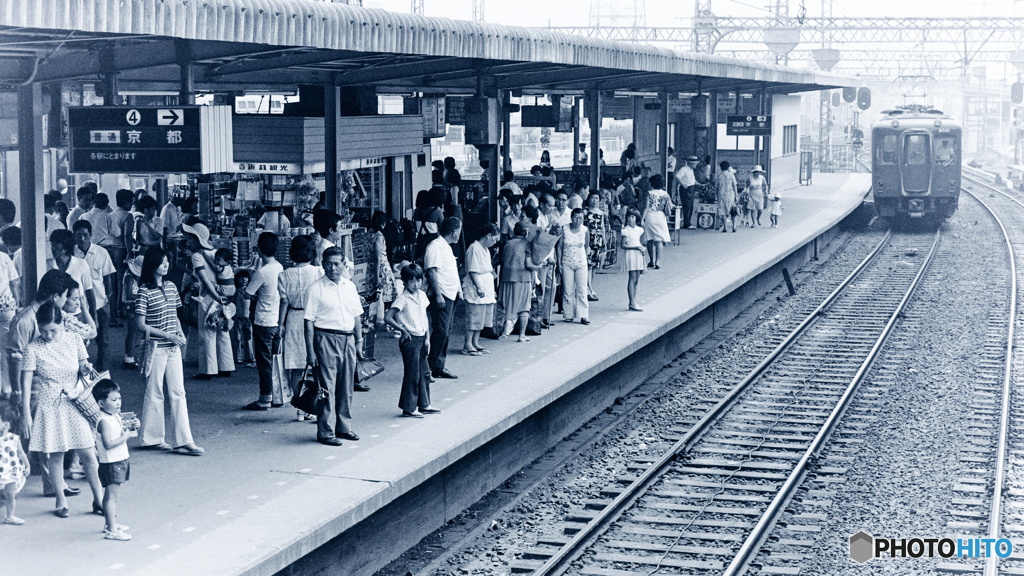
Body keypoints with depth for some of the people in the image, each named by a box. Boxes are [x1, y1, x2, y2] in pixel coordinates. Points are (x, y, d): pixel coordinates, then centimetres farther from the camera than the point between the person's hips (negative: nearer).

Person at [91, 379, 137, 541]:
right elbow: (108, 444, -27)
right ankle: (111, 530, -6)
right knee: (111, 495, -7)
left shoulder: (115, 416, 9)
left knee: (112, 494, 19)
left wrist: (129, 426, 4)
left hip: (120, 460, 10)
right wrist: (126, 436, -22)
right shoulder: (104, 421, -21)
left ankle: (110, 523, 31)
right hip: (110, 462, -10)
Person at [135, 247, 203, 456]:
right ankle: (151, 438, 16)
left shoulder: (171, 287, 9)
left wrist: (180, 333, 0)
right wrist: (167, 335, -16)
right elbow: (140, 325, -13)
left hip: (173, 348, 6)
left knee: (178, 393, 3)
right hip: (155, 348, -6)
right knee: (154, 393, 4)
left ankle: (183, 441, 3)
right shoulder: (145, 291, -11)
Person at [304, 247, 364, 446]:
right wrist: (310, 351, -12)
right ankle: (325, 432, 3)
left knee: (346, 387, 11)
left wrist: (359, 342, 13)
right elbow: (309, 322, -7)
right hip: (326, 340, -5)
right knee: (327, 387, -3)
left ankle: (344, 427, 22)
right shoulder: (317, 288, -6)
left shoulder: (350, 286, 10)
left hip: (348, 339, 5)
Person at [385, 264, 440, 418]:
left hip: (422, 339, 8)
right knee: (412, 374, -3)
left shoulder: (422, 295, 8)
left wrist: (427, 337, 7)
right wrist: (403, 330, -15)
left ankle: (424, 405, 24)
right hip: (410, 340, -8)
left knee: (424, 372, 13)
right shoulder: (403, 299, -14)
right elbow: (387, 317, -20)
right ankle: (408, 408, 5)